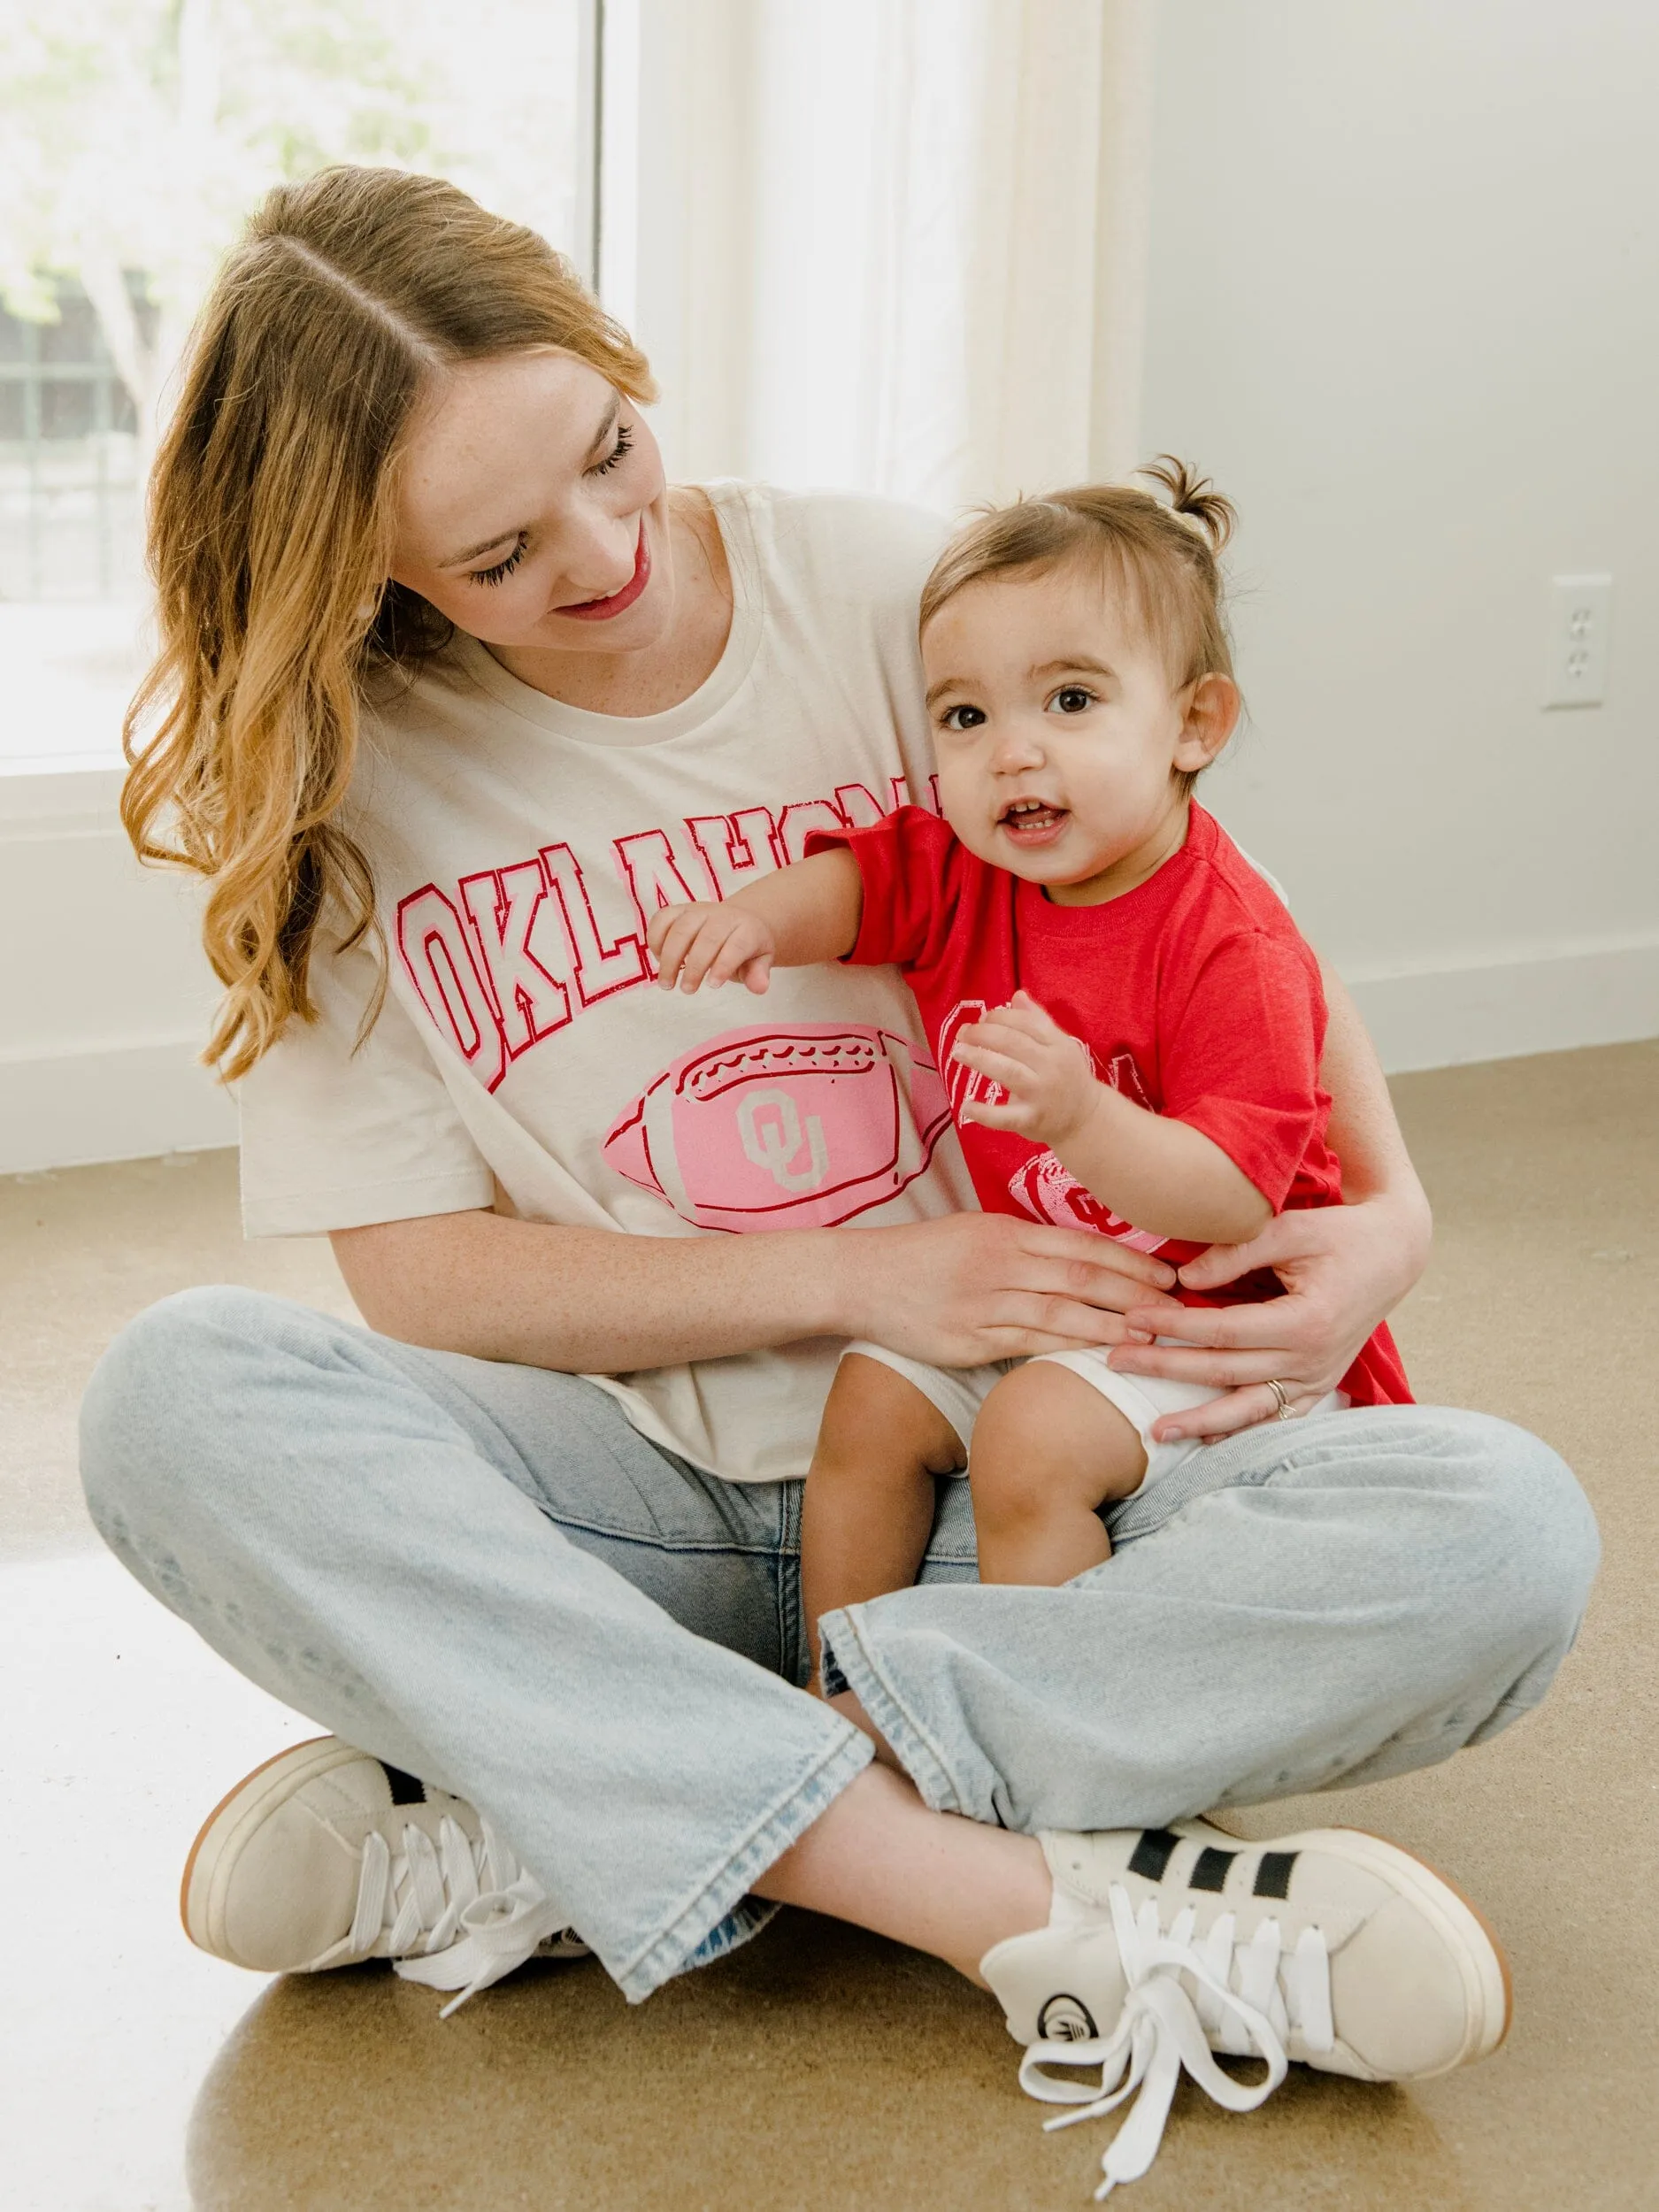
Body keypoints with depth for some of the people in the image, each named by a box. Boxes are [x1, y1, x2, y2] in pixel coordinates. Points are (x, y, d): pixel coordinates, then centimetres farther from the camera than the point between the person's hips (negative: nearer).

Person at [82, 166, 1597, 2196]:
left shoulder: (902, 596, -5)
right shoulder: (337, 784, -3)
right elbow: (418, 1273, -4)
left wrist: (1385, 1213, -12)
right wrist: (854, 1282, -15)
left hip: (1017, 1463, 1)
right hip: (642, 1487, 0)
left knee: (1500, 1534, -27)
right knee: (171, 1400, -29)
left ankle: (539, 1836, -26)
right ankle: (1026, 1904, -33)